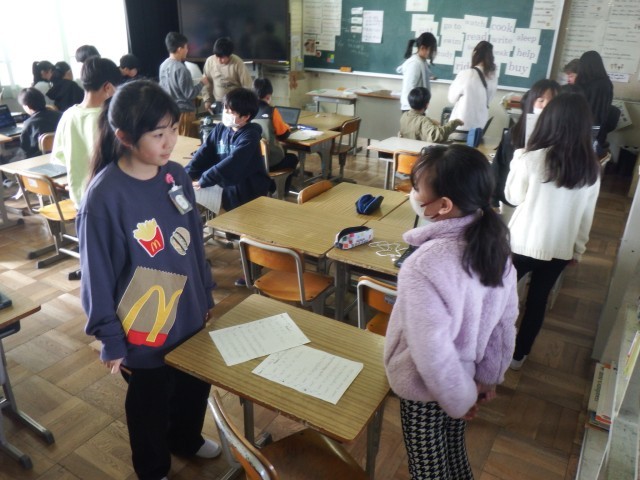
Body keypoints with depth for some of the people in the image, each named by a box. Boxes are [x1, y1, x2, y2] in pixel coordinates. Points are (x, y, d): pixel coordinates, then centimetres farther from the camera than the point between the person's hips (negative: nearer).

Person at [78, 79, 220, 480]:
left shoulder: (176, 174, -5)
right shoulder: (104, 196, -23)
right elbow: (97, 274, -15)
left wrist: (205, 296, 11)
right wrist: (111, 339, -11)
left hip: (189, 314, 6)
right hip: (144, 328, -5)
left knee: (196, 386, 26)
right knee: (150, 403, 19)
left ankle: (187, 439, 57)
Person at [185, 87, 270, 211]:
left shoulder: (250, 136, -16)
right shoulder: (220, 128, 4)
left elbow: (232, 164, -27)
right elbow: (204, 153, -2)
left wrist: (203, 180, -28)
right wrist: (186, 175, -16)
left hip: (248, 191, -5)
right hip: (225, 186, 6)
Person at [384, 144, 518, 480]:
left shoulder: (425, 266, -34)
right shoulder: (493, 245, -11)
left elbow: (432, 349, -28)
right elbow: (506, 321, -1)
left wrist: (460, 400, -11)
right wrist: (488, 375, 11)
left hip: (428, 388, -6)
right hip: (462, 377, 6)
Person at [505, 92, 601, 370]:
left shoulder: (531, 159, -18)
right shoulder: (592, 169, -4)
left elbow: (513, 197, -3)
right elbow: (586, 217, 3)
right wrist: (578, 249, 16)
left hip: (524, 244, -3)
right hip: (561, 249, 4)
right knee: (538, 300, 18)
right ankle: (519, 354, 32)